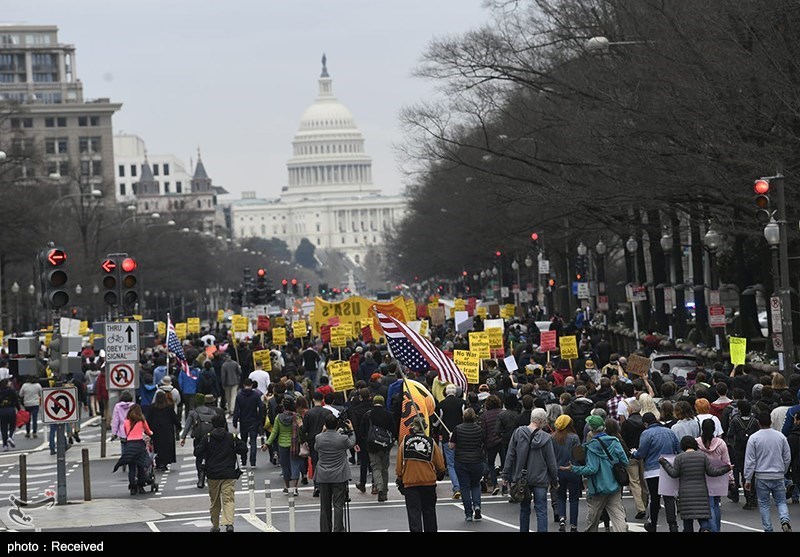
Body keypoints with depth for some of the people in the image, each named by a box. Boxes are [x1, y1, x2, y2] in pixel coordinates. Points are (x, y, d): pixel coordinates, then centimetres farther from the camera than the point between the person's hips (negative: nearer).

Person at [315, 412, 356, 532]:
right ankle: (338, 529, -5)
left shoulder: (318, 438, -8)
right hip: (339, 477, -2)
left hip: (323, 477, 2)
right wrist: (351, 430, 19)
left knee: (325, 507, 10)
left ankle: (325, 530, 15)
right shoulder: (342, 438, -14)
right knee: (338, 505, 0)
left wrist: (323, 432, 17)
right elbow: (352, 443, 7)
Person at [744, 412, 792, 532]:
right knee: (781, 501, 10)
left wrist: (748, 479, -1)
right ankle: (785, 520, -15)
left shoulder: (754, 438, -7)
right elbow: (787, 458, 8)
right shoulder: (780, 436, 1)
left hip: (761, 477, -2)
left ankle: (768, 529, 7)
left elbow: (750, 460, -6)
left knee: (764, 504, 8)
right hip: (778, 477, 2)